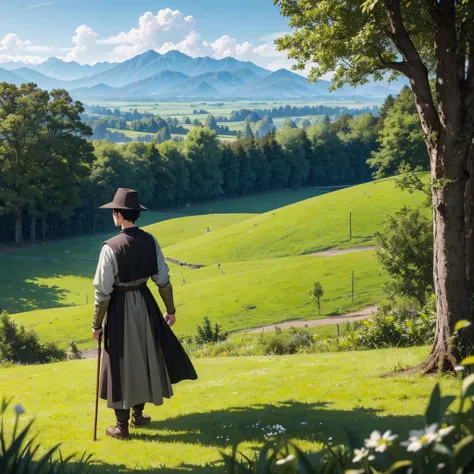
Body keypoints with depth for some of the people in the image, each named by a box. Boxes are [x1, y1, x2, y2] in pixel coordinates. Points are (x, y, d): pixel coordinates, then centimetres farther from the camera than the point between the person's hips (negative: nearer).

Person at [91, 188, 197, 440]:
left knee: (122, 362, 6)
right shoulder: (150, 241, -6)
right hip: (145, 303, 5)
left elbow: (103, 291, -17)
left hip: (120, 308, -5)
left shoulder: (111, 247, -21)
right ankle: (138, 414, 37)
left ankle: (122, 426, 16)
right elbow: (163, 280, 1)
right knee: (143, 357, 21)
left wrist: (97, 324, -7)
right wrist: (170, 309, 13)